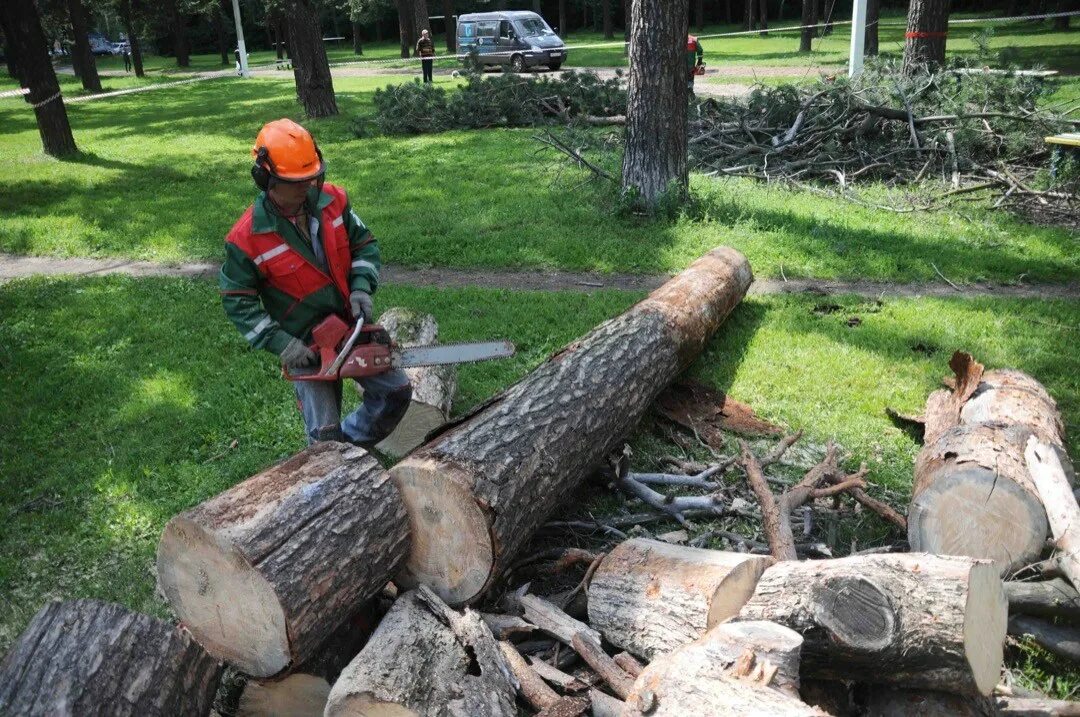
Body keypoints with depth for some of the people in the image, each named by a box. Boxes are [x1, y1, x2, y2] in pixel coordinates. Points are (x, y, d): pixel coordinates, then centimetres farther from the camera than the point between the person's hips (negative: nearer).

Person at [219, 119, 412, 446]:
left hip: (353, 326, 4)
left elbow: (364, 244, 3)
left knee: (397, 391, 11)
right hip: (304, 345, -4)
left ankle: (349, 442, 33)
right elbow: (238, 301, -11)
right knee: (325, 432, 2)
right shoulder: (247, 237, -20)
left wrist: (361, 287, -14)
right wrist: (280, 344, -18)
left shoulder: (332, 199, -9)